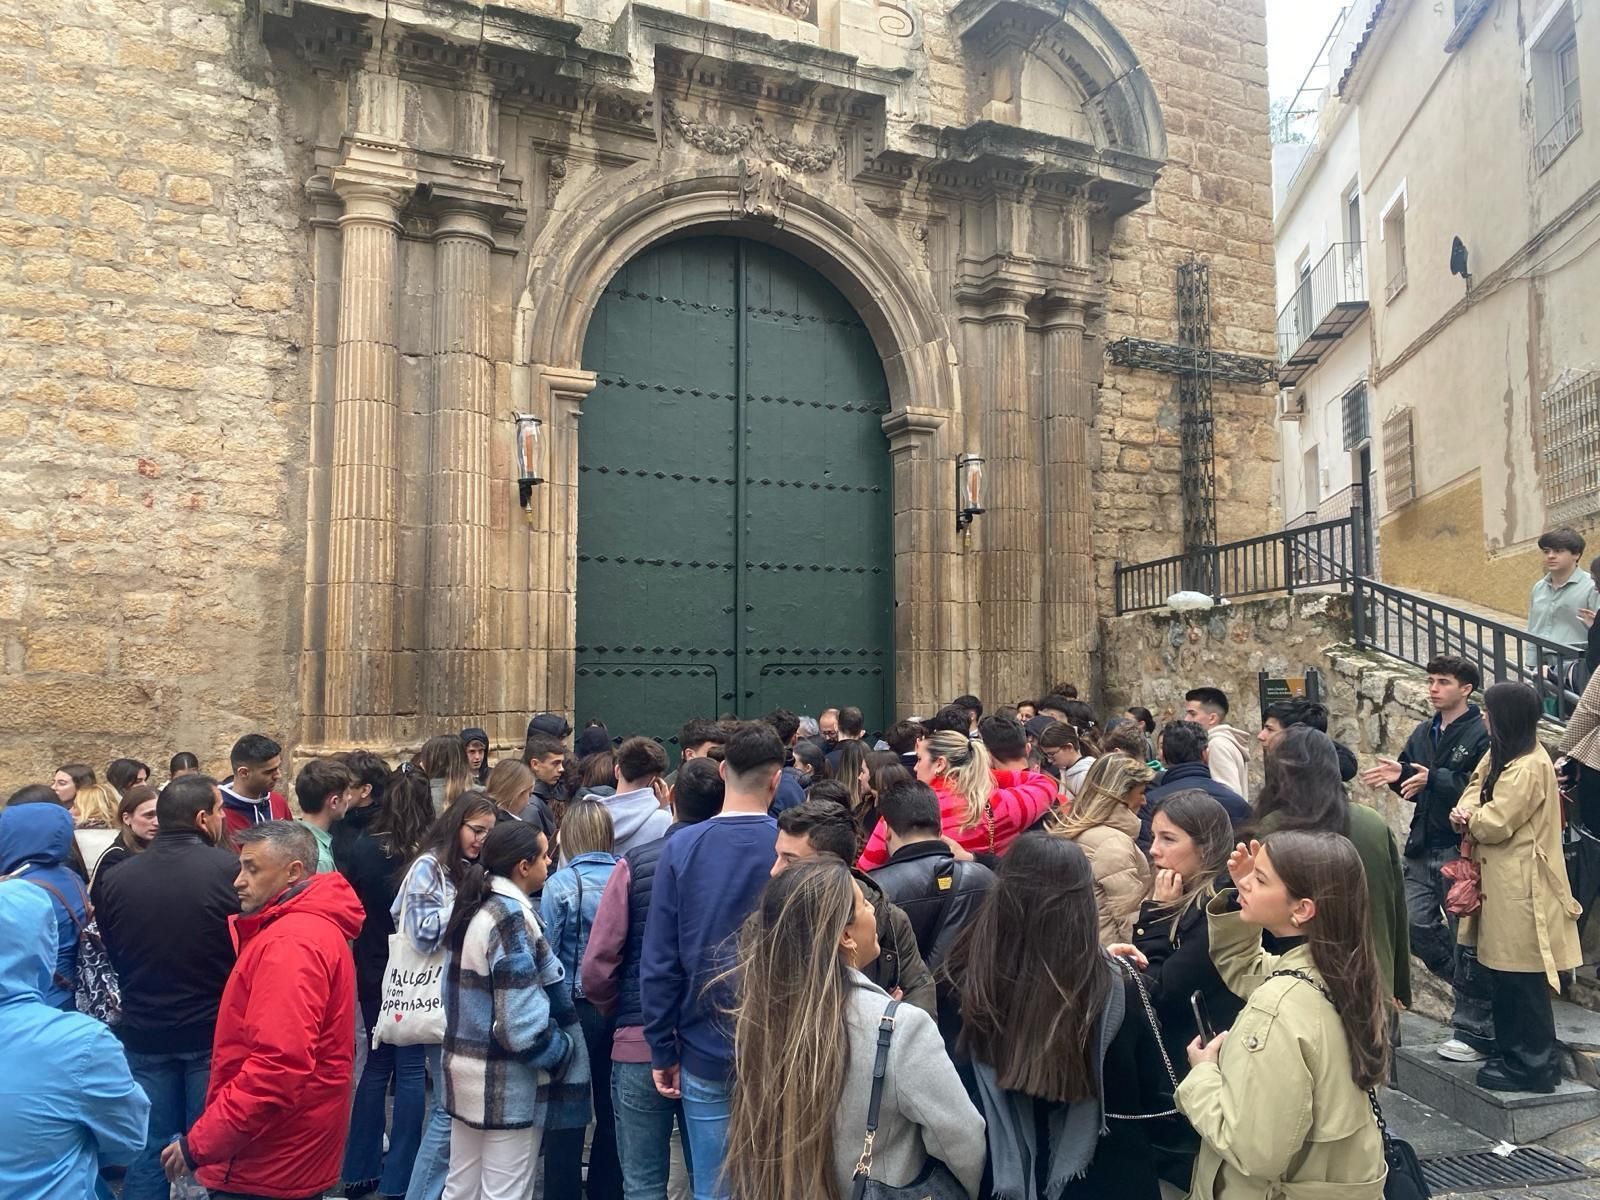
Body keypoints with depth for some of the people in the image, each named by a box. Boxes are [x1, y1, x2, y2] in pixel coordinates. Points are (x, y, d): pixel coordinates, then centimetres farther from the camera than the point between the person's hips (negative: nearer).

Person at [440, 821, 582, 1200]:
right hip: (505, 1080, -9)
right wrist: (566, 1049, -8)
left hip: (465, 1066, 9)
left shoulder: (474, 906, 6)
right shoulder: (512, 917, -20)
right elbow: (521, 1026, -24)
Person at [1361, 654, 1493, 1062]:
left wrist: (1434, 779, -28)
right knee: (1415, 925, 9)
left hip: (1460, 849, -8)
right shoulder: (1424, 732, 13)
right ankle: (1468, 984, 33)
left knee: (1465, 936, 1)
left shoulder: (1481, 734, -12)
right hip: (1423, 847, 8)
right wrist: (1399, 775, -4)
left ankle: (1474, 1032, 12)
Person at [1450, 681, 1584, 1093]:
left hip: (1519, 890, -10)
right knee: (1504, 977, 17)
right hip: (1501, 884, 10)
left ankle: (1533, 1066, 12)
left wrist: (1469, 817, -2)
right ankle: (1511, 1055, 28)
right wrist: (1464, 812, -9)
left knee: (1521, 981, 0)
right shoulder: (1500, 756, 12)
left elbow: (1496, 824, -22)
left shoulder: (1528, 768, -20)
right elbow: (1475, 789, 13)